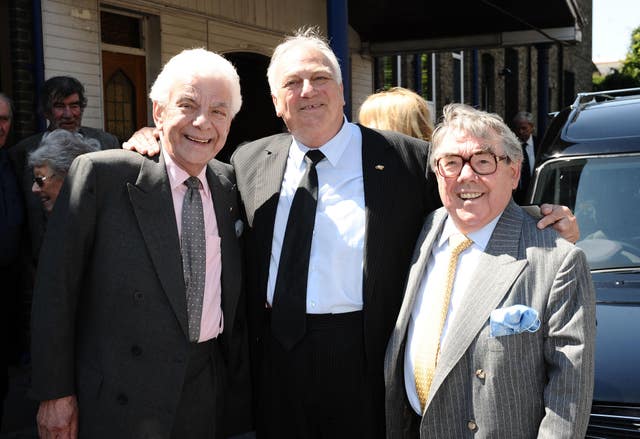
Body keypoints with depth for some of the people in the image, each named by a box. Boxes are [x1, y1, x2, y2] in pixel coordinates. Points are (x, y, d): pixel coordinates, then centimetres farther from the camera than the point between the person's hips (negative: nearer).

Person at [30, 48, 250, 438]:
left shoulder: (230, 185, 4)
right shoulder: (101, 175, -11)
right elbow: (56, 287, -9)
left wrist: (241, 380, 12)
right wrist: (55, 392, -9)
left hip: (209, 391, 4)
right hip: (120, 401, -4)